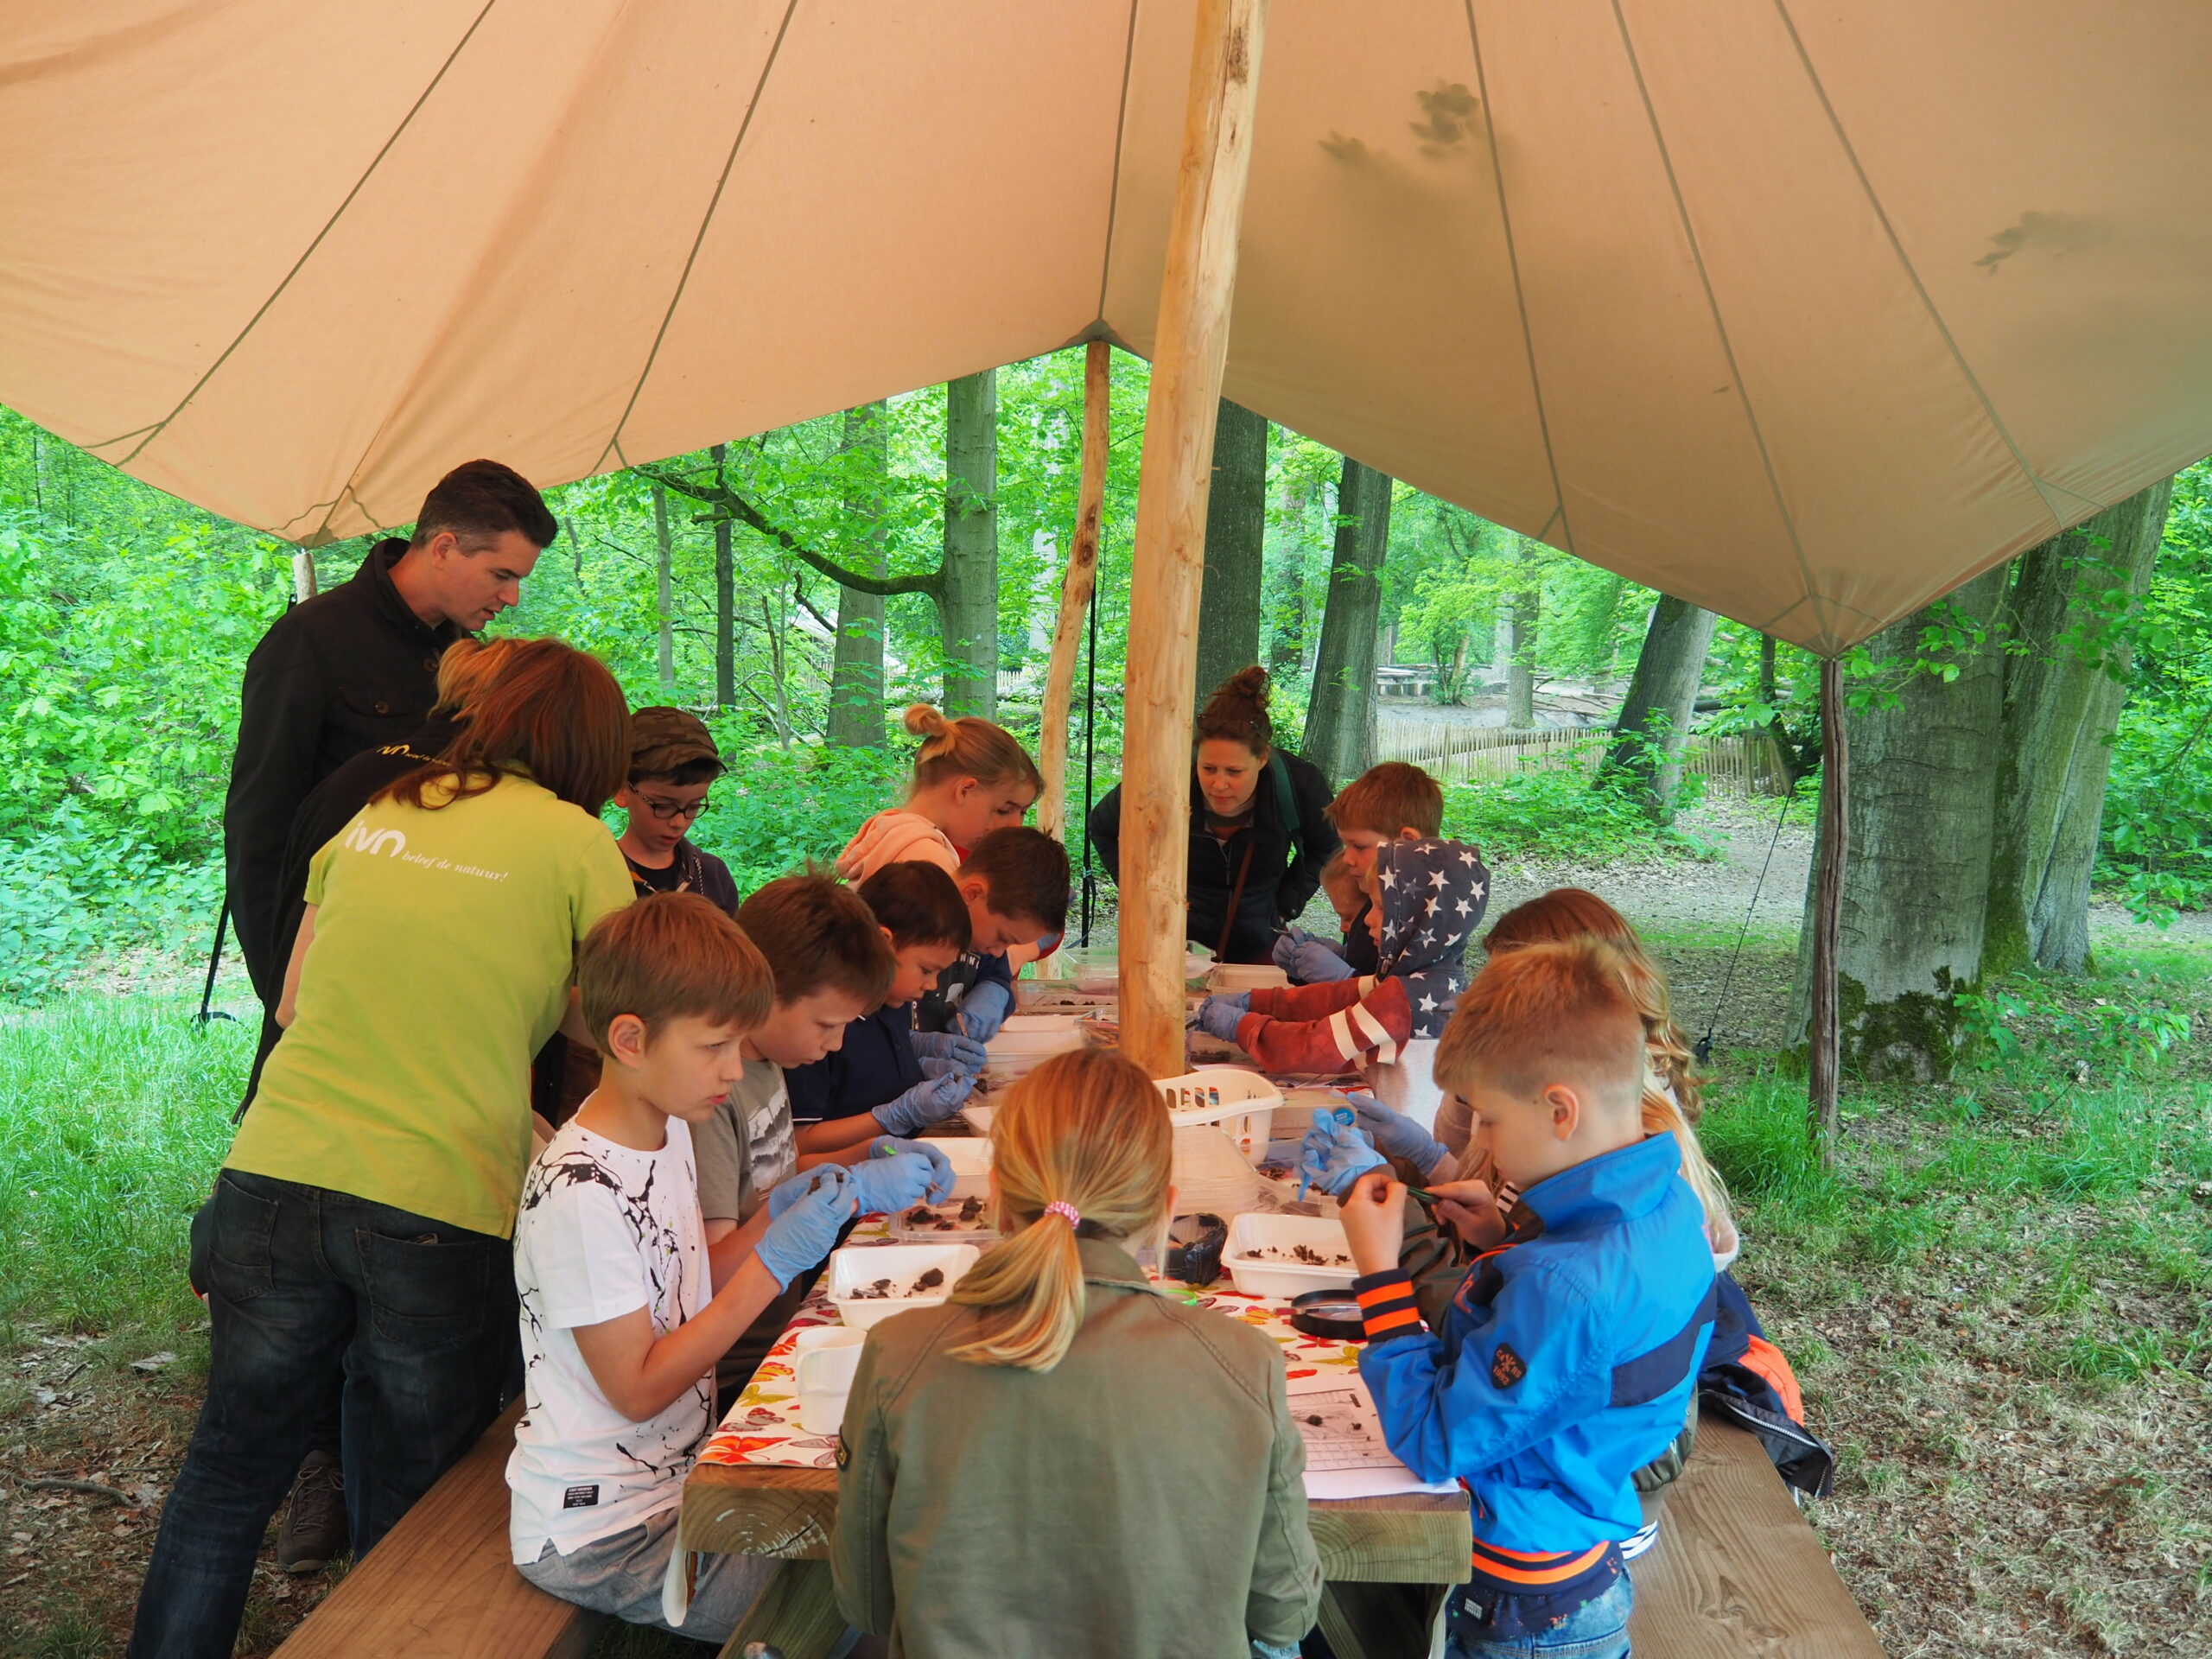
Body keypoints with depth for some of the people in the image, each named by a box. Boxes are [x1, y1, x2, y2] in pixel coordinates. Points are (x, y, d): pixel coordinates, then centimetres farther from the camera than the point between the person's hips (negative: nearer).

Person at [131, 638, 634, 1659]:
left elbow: (291, 1005, 17)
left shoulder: (375, 817, 10)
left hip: (276, 1178, 4)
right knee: (408, 1521, 15)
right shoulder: (577, 844, -3)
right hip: (442, 1211, -4)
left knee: (227, 1475, 22)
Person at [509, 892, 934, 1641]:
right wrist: (774, 1263, -24)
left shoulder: (666, 1128, 2)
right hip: (602, 1533, -8)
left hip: (677, 1471, 8)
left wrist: (791, 1210, -4)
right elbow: (639, 1389, -21)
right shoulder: (580, 1194, -26)